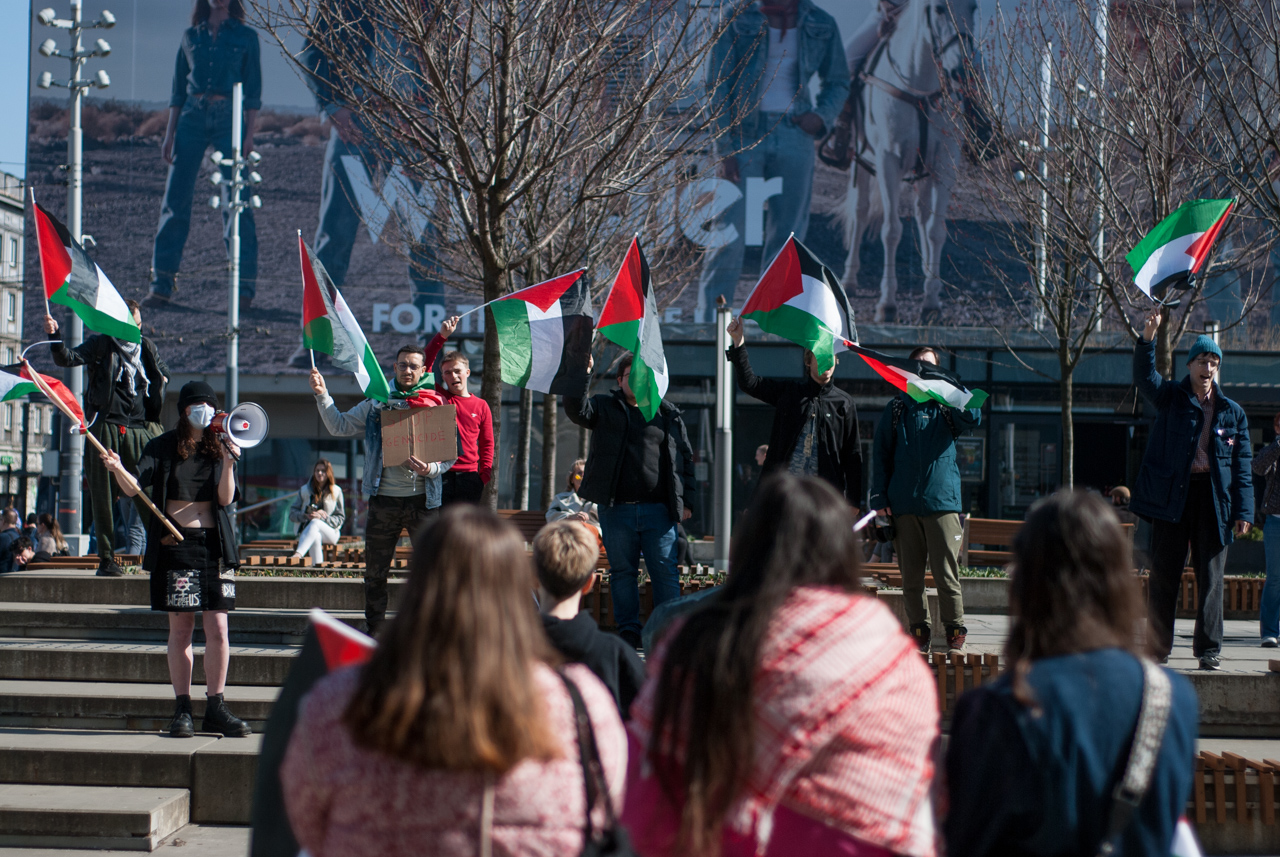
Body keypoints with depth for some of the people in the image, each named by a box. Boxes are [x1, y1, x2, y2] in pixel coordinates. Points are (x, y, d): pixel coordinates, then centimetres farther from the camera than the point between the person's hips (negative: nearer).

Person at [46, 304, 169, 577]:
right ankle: (106, 559, 4)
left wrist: (161, 383, 15)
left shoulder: (147, 348, 15)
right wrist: (55, 336, -27)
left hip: (141, 431, 3)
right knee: (104, 496, -1)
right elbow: (67, 358, -10)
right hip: (106, 429, -3)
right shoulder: (101, 344, 2)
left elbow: (163, 370, 35)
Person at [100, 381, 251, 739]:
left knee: (218, 628, -3)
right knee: (180, 629, 1)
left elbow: (225, 499, -2)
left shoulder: (220, 448, 8)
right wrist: (118, 469, -30)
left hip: (214, 544, 2)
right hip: (175, 544, -2)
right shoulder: (162, 447, 3)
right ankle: (183, 709, 9)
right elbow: (135, 487, -10)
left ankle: (215, 708, 6)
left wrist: (228, 464, -17)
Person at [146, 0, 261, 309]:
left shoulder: (246, 37, 8)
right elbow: (178, 89, 16)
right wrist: (169, 133, 8)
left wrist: (249, 134, -5)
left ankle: (245, 288, -5)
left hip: (229, 119, -3)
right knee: (176, 199, -2)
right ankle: (162, 285, 1)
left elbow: (252, 90, 4)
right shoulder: (190, 37, 14)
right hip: (192, 118, 3)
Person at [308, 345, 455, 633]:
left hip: (422, 498, -2)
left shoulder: (435, 405, 4)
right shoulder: (376, 404, 11)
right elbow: (339, 426, 12)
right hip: (384, 498, 2)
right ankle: (374, 632, 16)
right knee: (375, 571, 6)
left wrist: (430, 469, -15)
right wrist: (322, 395, 1)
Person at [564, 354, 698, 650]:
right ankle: (628, 630, 13)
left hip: (658, 509, 0)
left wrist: (687, 500, 5)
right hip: (616, 508, 0)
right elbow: (577, 410, -8)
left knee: (665, 570, -4)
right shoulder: (605, 408, 12)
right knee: (622, 571, 5)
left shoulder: (669, 414, 13)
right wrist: (583, 373, -19)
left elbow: (685, 459, 13)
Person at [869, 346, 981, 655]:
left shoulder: (946, 406, 10)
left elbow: (973, 419, -11)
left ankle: (955, 633, 0)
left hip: (942, 501, -2)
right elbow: (880, 453, 11)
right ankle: (920, 633, 11)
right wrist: (879, 498, 2)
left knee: (946, 574, -6)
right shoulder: (897, 408, 14)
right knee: (911, 576, 3)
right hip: (904, 505, 2)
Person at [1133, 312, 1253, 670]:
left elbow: (1242, 465, 9)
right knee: (1164, 573, 2)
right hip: (1171, 493, -1)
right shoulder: (1171, 397, 8)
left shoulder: (1232, 412, 11)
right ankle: (1158, 647, 9)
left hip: (1213, 496, 1)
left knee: (1211, 576, 1)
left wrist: (1243, 511, 0)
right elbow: (1145, 378, -12)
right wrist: (1147, 338, -29)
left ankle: (1209, 647, 8)